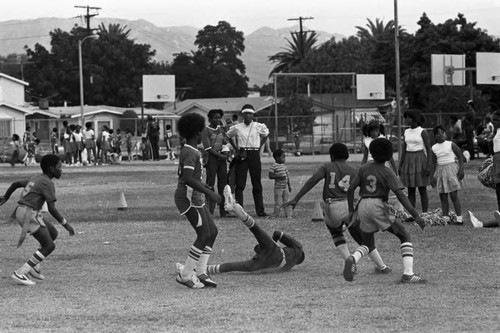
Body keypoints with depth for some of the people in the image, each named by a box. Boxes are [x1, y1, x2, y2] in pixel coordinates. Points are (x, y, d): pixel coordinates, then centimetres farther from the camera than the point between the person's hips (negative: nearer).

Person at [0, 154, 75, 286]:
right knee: (49, 246, -6)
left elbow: (15, 184, 28)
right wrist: (66, 224, -11)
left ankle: (35, 266, 16)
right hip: (29, 214, -10)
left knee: (53, 233, 20)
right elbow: (52, 209, -16)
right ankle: (20, 273, -10)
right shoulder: (47, 183, -10)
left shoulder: (35, 179, 18)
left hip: (20, 211, 10)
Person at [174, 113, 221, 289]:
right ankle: (185, 275, -4)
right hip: (189, 197, -10)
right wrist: (209, 193, -27)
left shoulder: (186, 151, 14)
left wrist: (205, 189, 31)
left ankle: (200, 272, 11)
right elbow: (188, 178, -29)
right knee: (204, 235, -9)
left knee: (212, 231, 10)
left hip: (195, 197, 10)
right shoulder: (191, 153, -18)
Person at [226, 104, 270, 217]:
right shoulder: (237, 128, 1)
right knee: (239, 183, -4)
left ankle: (260, 210, 8)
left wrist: (259, 147, 10)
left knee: (257, 184, 5)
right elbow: (228, 136, 17)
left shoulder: (259, 126, 1)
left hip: (254, 155, 1)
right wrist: (236, 149, 9)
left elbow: (265, 135, 19)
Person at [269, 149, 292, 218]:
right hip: (278, 188, -6)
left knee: (287, 202, 7)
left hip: (285, 187, 6)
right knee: (278, 203, -3)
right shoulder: (274, 166, -11)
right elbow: (270, 176, -14)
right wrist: (279, 176, -24)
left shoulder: (284, 166, 10)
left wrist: (289, 185, 17)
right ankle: (276, 216, 6)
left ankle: (288, 215, 12)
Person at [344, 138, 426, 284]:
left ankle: (353, 259, -12)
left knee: (367, 243, 23)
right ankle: (408, 274, -9)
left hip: (363, 206, 5)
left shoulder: (363, 169, 10)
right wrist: (416, 216, -14)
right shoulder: (387, 173, -2)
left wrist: (351, 211, 14)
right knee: (405, 236, 6)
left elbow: (350, 189, 6)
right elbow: (400, 195, -11)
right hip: (379, 206, -5)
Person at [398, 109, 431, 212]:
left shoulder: (423, 132, -5)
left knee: (422, 190, -3)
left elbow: (428, 149, -7)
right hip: (408, 160, 5)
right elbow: (404, 149, 14)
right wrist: (400, 165, 11)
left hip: (420, 160, -5)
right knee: (410, 191, 4)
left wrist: (428, 165, -14)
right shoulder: (406, 132, 10)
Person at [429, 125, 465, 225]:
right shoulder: (434, 148, 6)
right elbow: (433, 163, 12)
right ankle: (445, 218, 7)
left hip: (451, 169, -5)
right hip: (440, 171, 5)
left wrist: (461, 169, -11)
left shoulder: (451, 145, -5)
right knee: (443, 197, 3)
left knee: (454, 195, -8)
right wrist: (432, 176, 8)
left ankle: (459, 219, -6)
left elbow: (460, 156, -2)